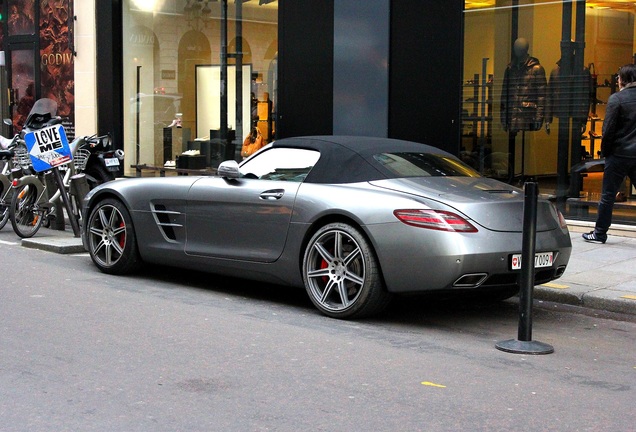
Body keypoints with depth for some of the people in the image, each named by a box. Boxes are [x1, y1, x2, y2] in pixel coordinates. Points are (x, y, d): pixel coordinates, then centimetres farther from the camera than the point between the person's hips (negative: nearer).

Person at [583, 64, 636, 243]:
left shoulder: (616, 99, -9)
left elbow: (608, 130, -11)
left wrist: (605, 151, 2)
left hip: (619, 154, -4)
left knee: (608, 195, 5)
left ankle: (600, 232, 11)